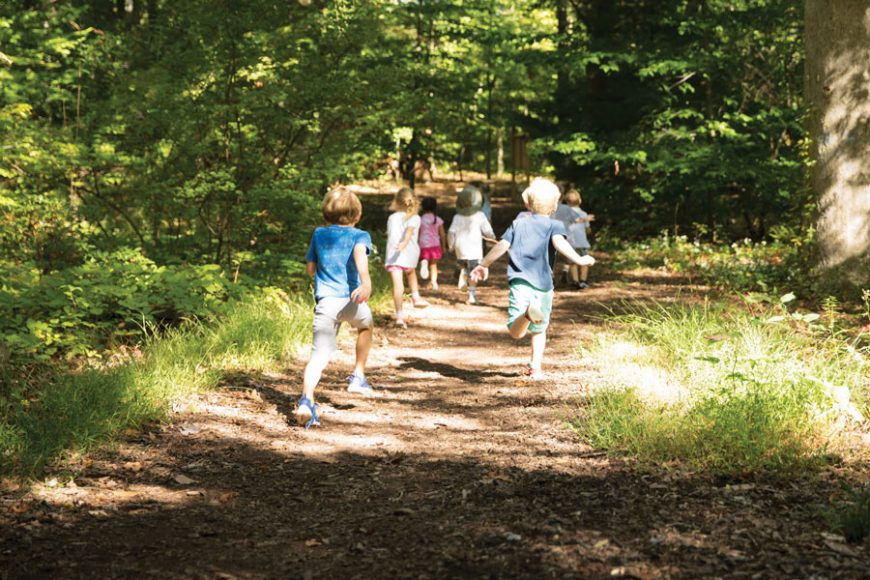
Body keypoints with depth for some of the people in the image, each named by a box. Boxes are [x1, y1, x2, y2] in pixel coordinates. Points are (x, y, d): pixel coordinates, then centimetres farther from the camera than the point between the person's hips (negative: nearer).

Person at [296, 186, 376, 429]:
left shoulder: (319, 235, 19)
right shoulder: (359, 235, 7)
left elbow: (311, 269, 23)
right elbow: (360, 253, -16)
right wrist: (366, 282, -32)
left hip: (325, 301, 1)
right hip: (352, 299, -1)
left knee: (319, 355, -12)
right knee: (365, 326, 34)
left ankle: (306, 399, -35)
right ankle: (358, 377, 35)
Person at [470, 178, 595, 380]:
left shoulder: (518, 224, 13)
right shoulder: (554, 225, 6)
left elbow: (502, 246, 8)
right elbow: (559, 242, -15)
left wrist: (483, 265, 18)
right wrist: (578, 260, -18)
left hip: (520, 282, 0)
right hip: (544, 286, 1)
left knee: (516, 332, -11)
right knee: (539, 330, 20)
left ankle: (527, 313, -42)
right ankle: (536, 367, 14)